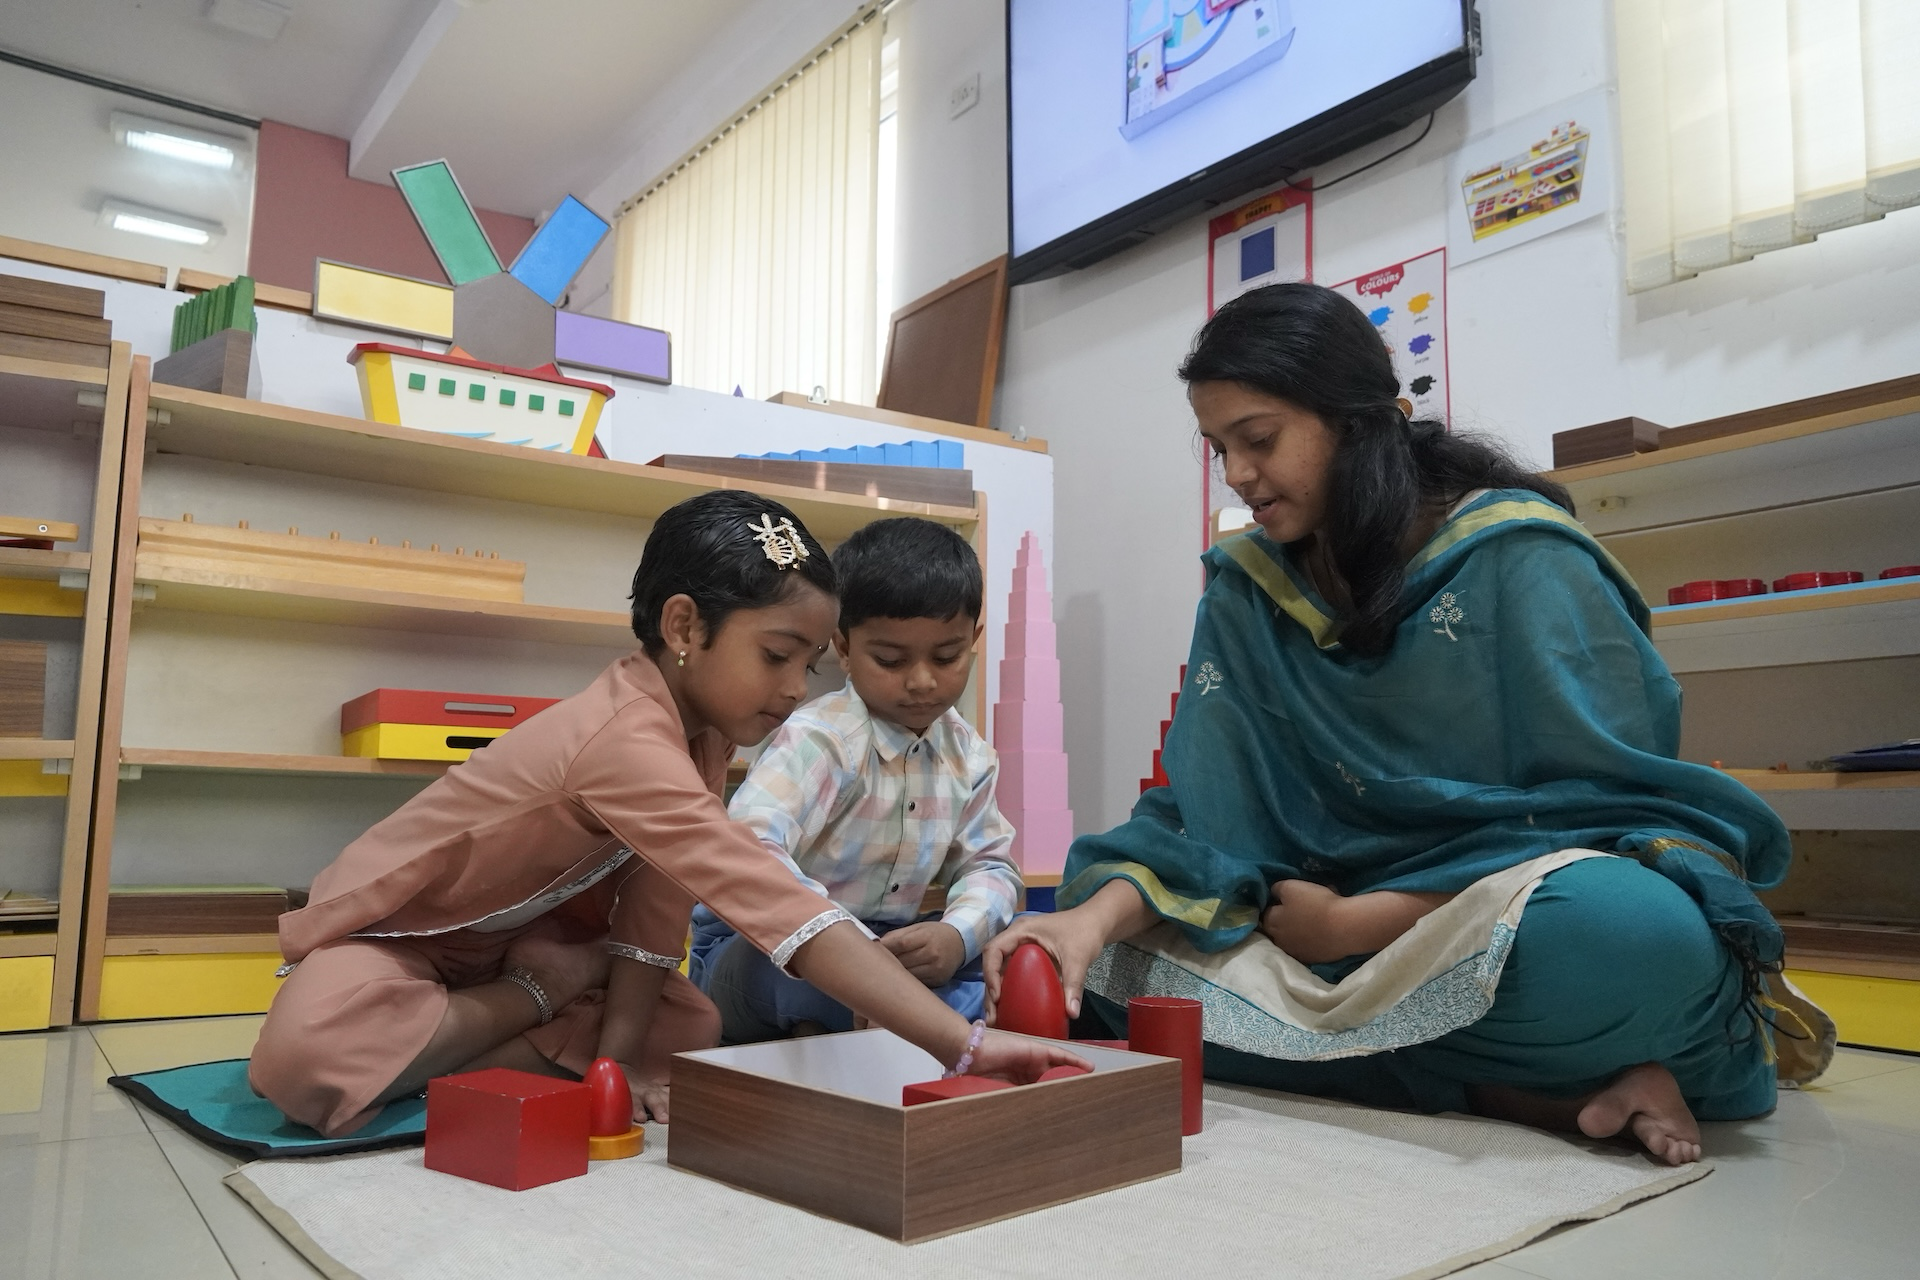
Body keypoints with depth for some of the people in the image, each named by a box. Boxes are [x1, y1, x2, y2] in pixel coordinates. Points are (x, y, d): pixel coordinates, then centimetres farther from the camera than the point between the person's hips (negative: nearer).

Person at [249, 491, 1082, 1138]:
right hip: (398, 930, -7)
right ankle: (536, 1002, -9)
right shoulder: (630, 742, -40)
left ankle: (432, 1059, -2)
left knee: (697, 1031, -10)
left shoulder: (696, 720, -11)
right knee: (304, 1060, -36)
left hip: (521, 936, 7)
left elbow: (660, 893, -12)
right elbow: (781, 910, -49)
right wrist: (964, 1045, -51)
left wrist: (620, 1049, -21)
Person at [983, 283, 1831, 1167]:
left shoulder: (1517, 554, -10)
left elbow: (1604, 798, -12)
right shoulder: (1246, 592, 5)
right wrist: (1100, 914, -21)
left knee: (1619, 931, -41)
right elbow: (1202, 811, 0)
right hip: (1357, 921, 6)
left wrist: (1359, 922, -15)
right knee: (1113, 953, -18)